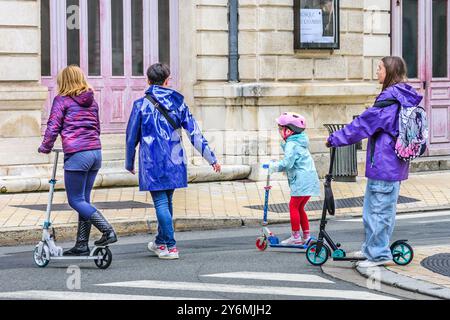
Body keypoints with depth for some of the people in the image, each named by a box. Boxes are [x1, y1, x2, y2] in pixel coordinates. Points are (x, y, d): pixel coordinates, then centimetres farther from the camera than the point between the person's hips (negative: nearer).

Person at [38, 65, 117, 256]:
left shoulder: (62, 100, -1)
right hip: (96, 151, 7)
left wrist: (46, 147, 10)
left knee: (76, 200, 0)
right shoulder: (91, 101, 17)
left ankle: (108, 231, -13)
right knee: (84, 199, 11)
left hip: (76, 154, -7)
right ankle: (82, 245, 13)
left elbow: (53, 127, -4)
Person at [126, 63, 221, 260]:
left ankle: (170, 247, -9)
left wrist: (129, 164, 15)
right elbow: (194, 132, 2)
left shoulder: (141, 105, -5)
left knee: (161, 202, -3)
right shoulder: (178, 101, 4)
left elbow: (131, 137, 1)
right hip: (174, 161, 4)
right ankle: (160, 242, 32)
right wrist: (211, 158, 5)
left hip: (152, 162, -4)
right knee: (167, 201, 17)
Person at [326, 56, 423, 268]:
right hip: (395, 165, 10)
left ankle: (379, 254, 3)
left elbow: (364, 124, -16)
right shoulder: (405, 98, 12)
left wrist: (335, 139, -9)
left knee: (378, 209, -2)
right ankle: (372, 248, 27)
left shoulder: (390, 98, -17)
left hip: (383, 165, -10)